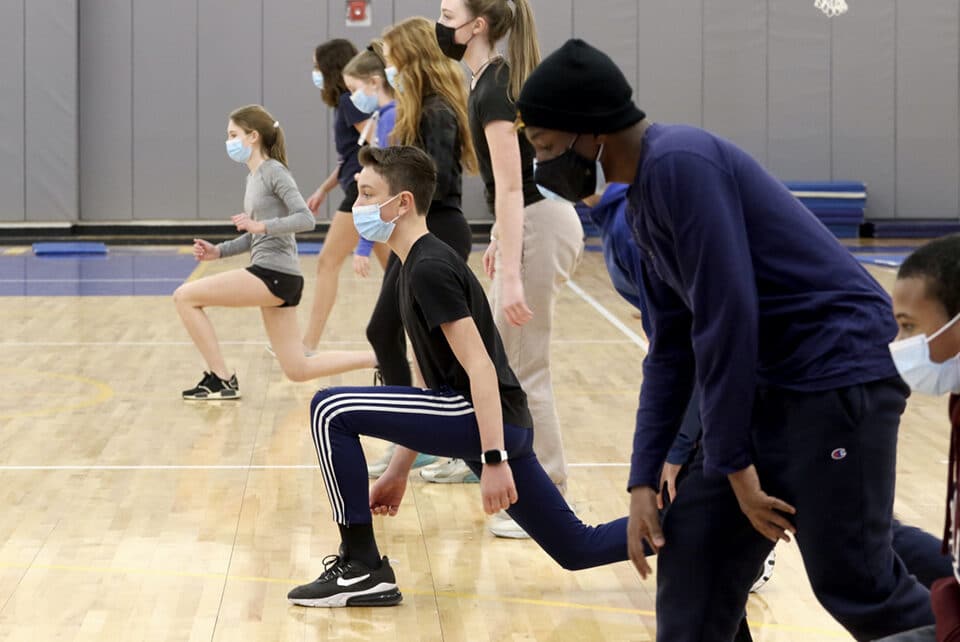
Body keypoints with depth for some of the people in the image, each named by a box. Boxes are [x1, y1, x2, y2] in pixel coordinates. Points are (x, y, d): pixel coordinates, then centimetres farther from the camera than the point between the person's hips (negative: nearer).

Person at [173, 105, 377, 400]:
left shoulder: (274, 172, -9)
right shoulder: (252, 177, 17)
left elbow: (305, 219, -19)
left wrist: (262, 225, -26)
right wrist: (219, 251, 10)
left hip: (274, 275, -10)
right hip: (269, 276, 10)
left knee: (185, 297, -9)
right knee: (298, 370, 11)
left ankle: (221, 379, -3)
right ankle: (381, 359, 15)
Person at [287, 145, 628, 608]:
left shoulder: (430, 269, -13)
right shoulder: (419, 266, 17)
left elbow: (480, 368, -20)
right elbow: (436, 378, 23)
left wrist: (494, 460, -25)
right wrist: (399, 469, 23)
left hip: (488, 419, -10)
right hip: (492, 425, 10)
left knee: (331, 410, -13)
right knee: (578, 549, 16)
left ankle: (362, 571, -7)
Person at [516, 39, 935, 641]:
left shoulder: (681, 162, -17)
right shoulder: (643, 197, 12)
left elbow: (726, 318, -20)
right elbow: (671, 349, 16)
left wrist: (734, 463, -15)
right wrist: (644, 479, 11)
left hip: (839, 373, -9)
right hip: (773, 384, 10)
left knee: (855, 584, -8)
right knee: (693, 551, 6)